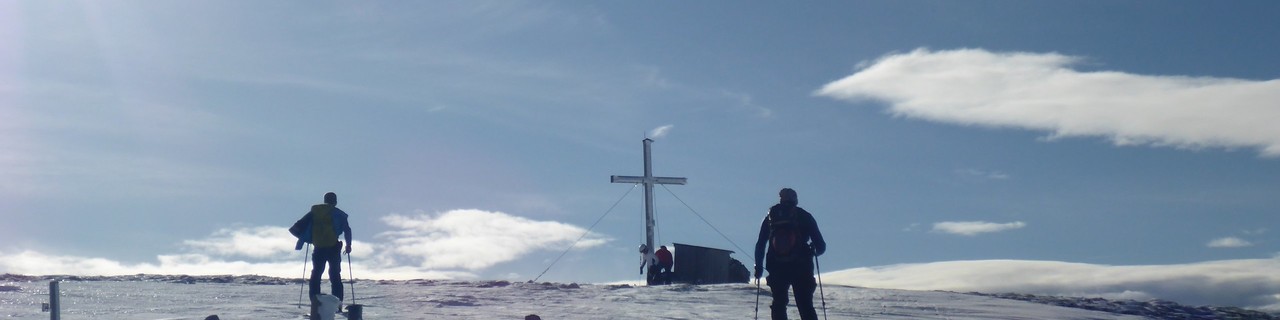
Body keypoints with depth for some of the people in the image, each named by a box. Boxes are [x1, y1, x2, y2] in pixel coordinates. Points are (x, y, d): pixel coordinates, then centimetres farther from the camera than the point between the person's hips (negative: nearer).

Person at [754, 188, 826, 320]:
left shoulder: (770, 217, 11)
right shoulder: (804, 216, 7)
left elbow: (760, 245, 10)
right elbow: (820, 246, 4)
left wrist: (758, 266, 20)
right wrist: (814, 251, 26)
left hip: (777, 269, 1)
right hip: (801, 268, -1)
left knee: (779, 304, 12)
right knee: (806, 306, 4)